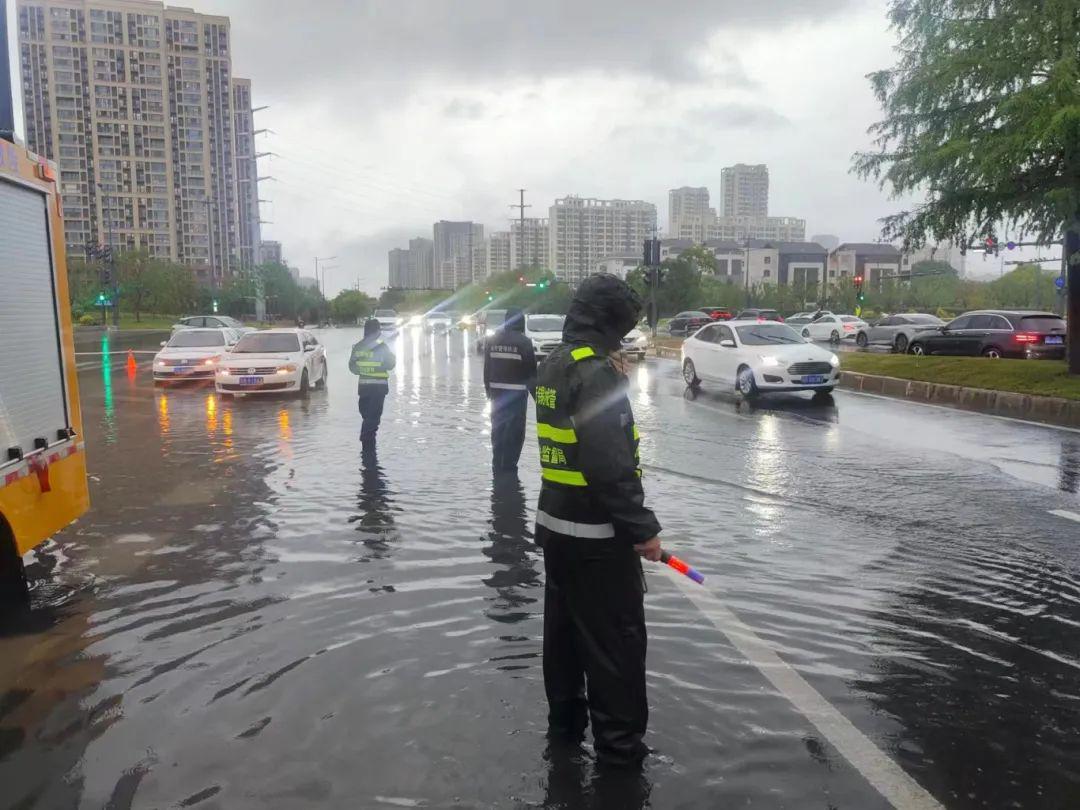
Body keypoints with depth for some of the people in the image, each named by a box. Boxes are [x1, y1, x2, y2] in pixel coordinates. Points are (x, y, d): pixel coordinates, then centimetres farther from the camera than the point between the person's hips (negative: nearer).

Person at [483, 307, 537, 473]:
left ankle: (497, 464, 21)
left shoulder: (492, 340, 3)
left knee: (498, 428, 14)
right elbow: (532, 371, -9)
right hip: (517, 392, -5)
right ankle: (508, 465, 4)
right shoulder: (524, 342, -11)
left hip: (497, 391, 5)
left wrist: (489, 389, 16)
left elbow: (487, 368, 8)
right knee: (514, 430, 3)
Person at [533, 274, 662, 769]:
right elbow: (611, 464, -27)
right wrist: (643, 527, -20)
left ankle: (564, 719, 35)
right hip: (597, 532, -9)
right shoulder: (596, 371, -21)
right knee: (615, 637, 4)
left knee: (564, 625, 20)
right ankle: (619, 742, 16)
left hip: (555, 521, 9)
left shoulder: (553, 366, 7)